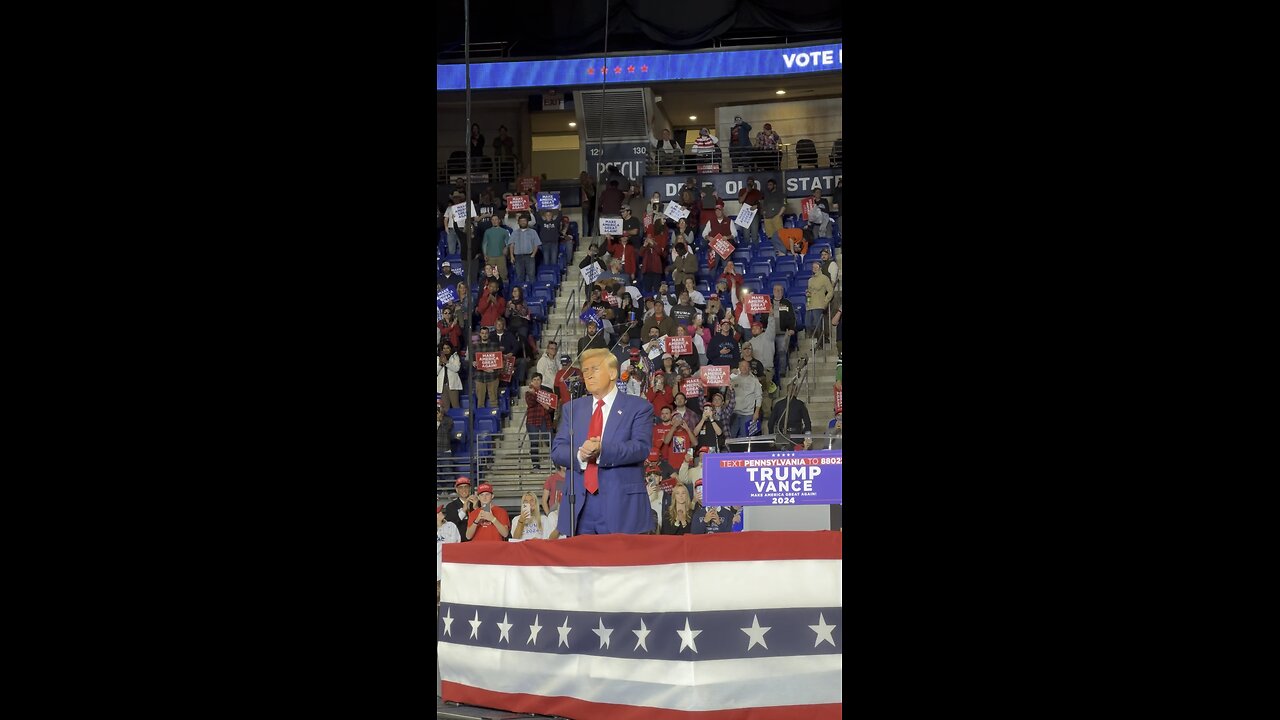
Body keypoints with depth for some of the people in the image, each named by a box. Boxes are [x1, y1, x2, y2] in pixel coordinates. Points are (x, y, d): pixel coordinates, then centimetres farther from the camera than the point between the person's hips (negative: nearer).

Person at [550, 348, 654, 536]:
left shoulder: (639, 408, 4)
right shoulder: (572, 409, 18)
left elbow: (641, 448, -10)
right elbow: (557, 450, 8)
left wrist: (602, 451, -24)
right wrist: (579, 455, -15)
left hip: (621, 507, -3)